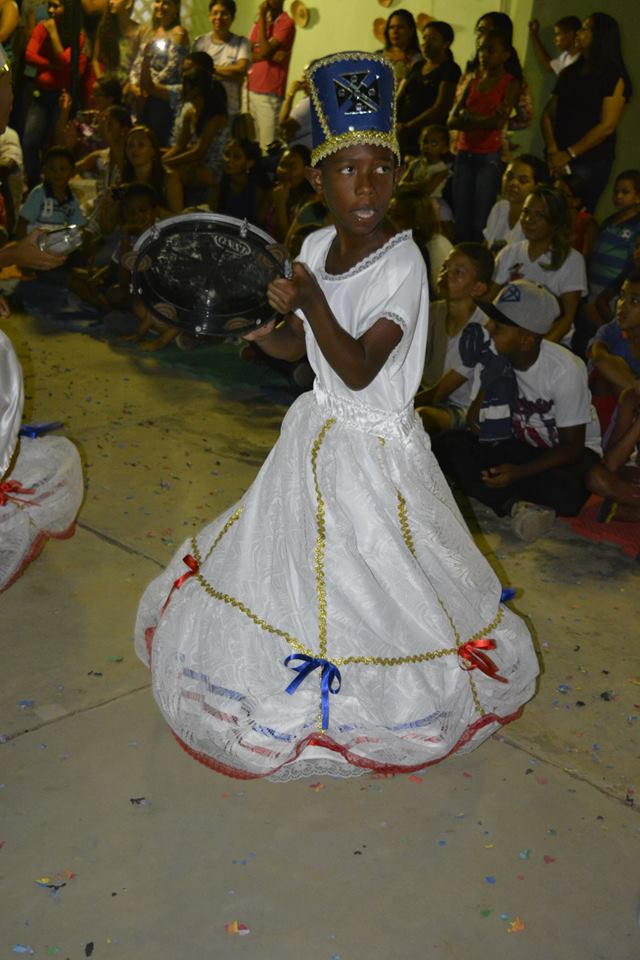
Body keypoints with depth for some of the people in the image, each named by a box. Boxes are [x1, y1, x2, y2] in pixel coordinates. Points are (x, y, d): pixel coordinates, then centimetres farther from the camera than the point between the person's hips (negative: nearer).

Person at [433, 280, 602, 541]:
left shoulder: (565, 370, -24)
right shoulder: (496, 355, -12)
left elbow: (572, 447, -18)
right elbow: (477, 426, -6)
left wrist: (519, 472, -27)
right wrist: (490, 380, -20)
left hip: (573, 451, -5)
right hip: (521, 445, 5)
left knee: (563, 494, -39)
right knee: (448, 446, -20)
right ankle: (517, 505, -27)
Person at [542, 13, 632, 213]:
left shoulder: (614, 77, -3)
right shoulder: (569, 73, 15)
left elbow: (607, 126, -12)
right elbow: (548, 114, 9)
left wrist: (569, 154, -13)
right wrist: (553, 151, -8)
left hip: (591, 161, -5)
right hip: (557, 159, 5)